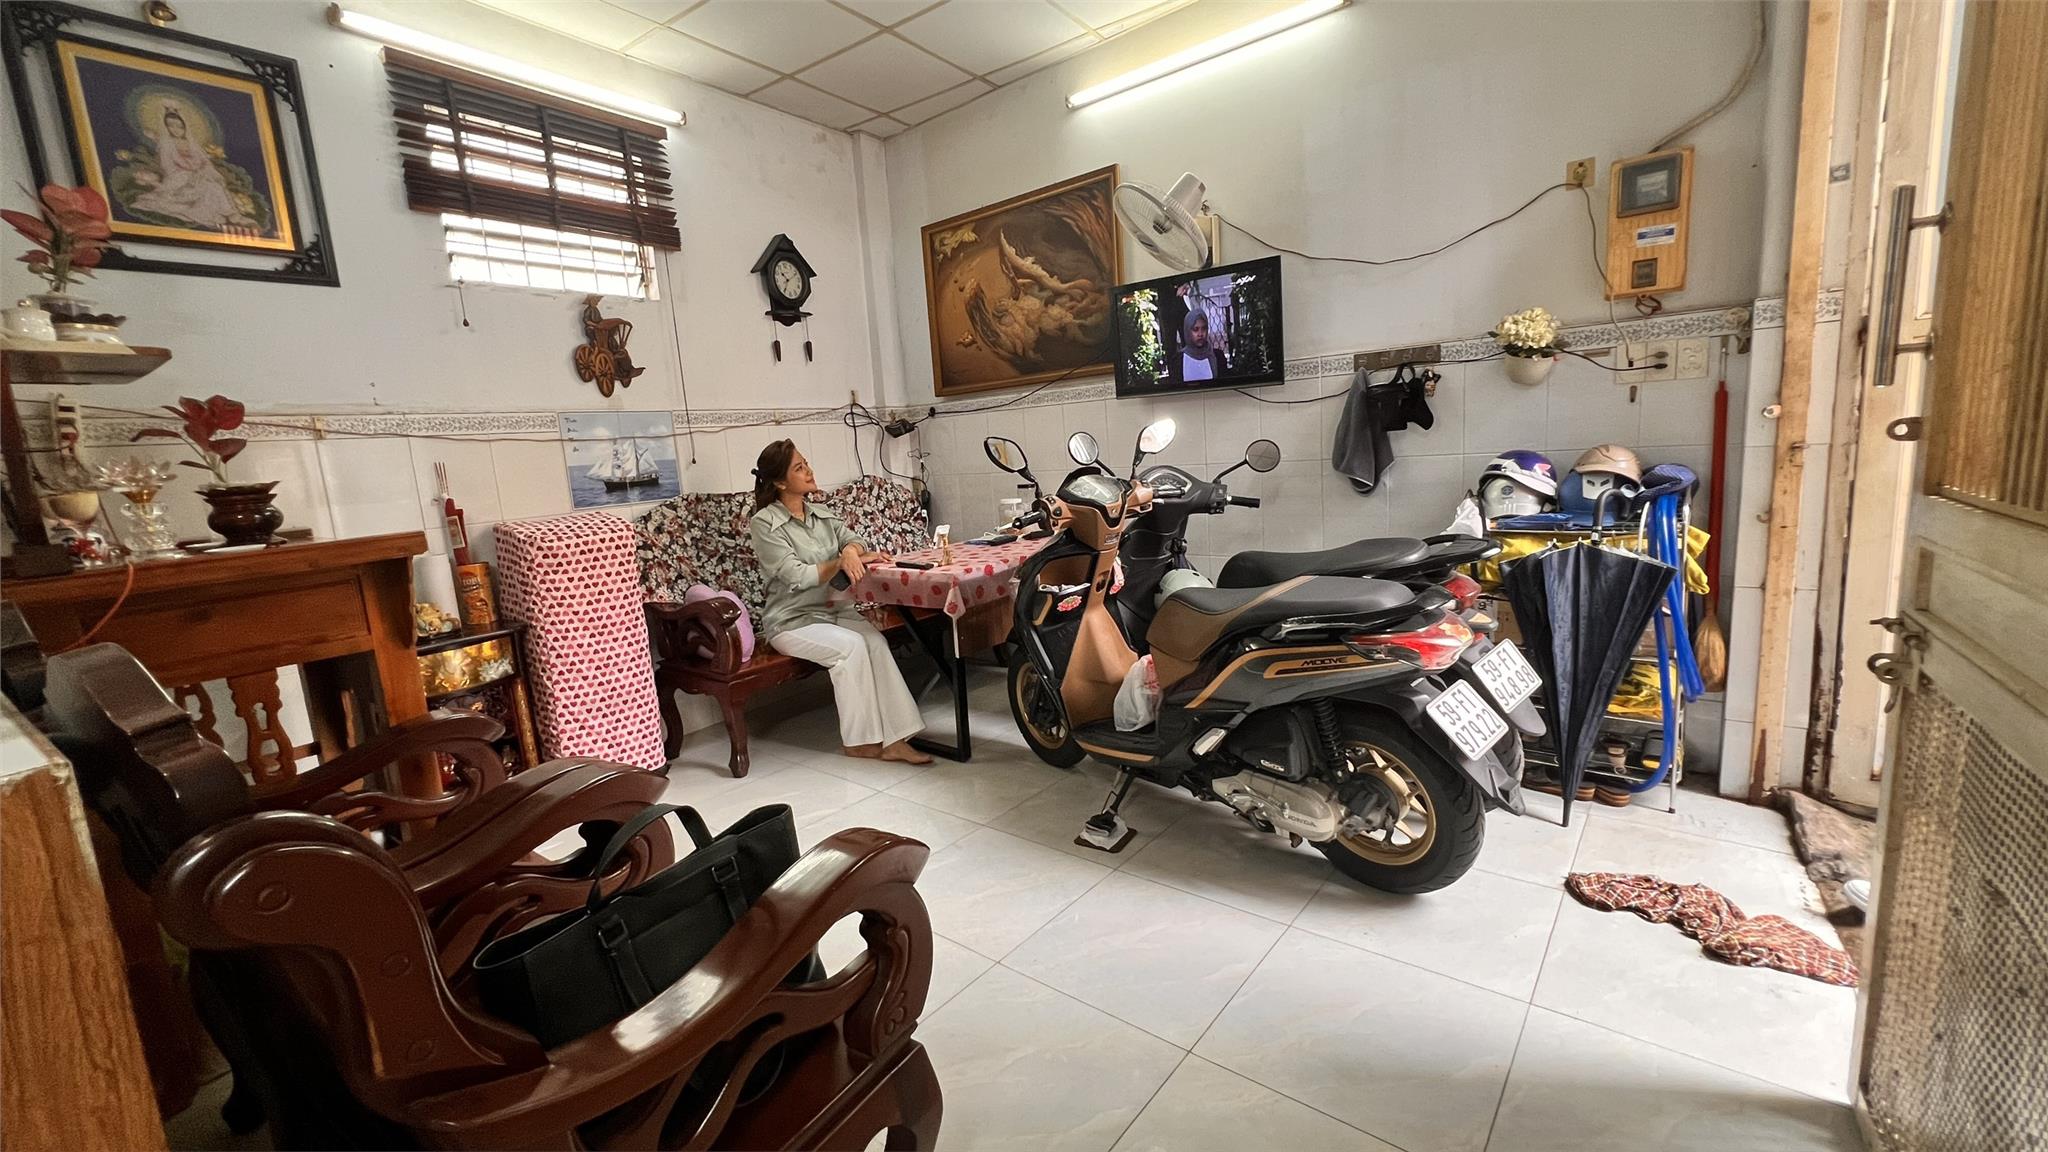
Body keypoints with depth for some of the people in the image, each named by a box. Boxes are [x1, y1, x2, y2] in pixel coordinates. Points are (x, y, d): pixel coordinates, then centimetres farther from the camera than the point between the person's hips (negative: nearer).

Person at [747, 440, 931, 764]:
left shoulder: (823, 514, 12)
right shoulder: (765, 523, -8)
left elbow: (855, 541, 0)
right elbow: (797, 577, -16)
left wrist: (852, 549, -22)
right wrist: (841, 561, -24)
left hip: (836, 609, 5)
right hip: (792, 620, -5)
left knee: (875, 640, -24)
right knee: (851, 645, -29)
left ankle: (891, 739, -25)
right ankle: (859, 741, -14)